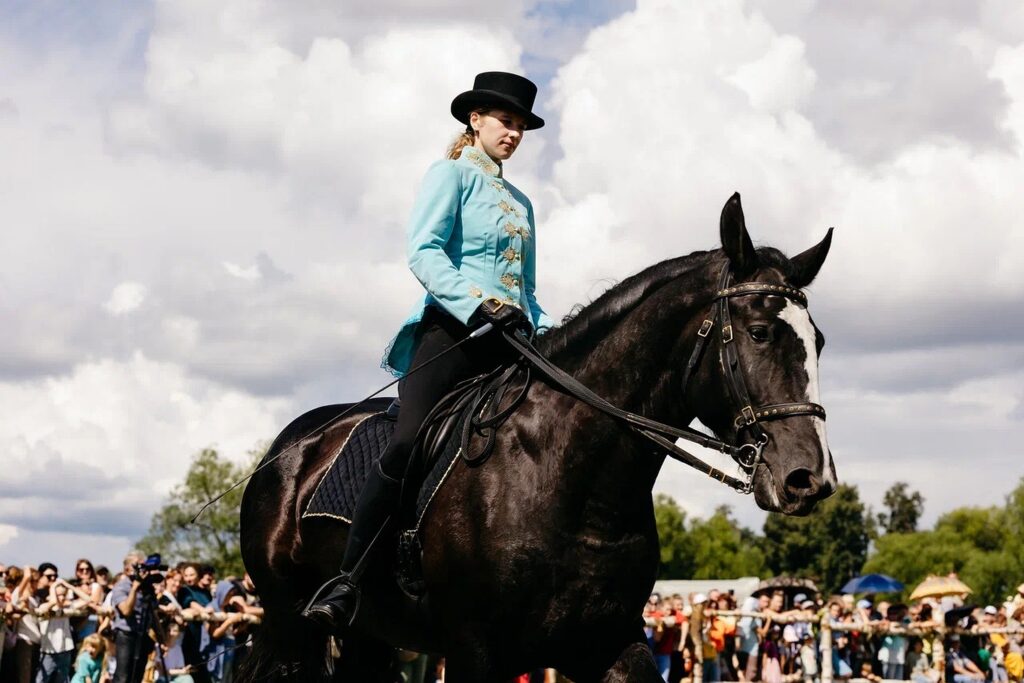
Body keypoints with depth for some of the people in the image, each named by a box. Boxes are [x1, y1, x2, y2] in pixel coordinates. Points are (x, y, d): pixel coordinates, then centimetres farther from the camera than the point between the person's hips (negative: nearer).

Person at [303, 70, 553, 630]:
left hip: (511, 340, 7)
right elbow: (423, 252, -8)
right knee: (407, 444, -22)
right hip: (455, 328, -7)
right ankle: (346, 584, -22)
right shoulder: (451, 175, 8)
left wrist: (545, 330, 9)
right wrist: (479, 304, -21)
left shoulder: (520, 202, 28)